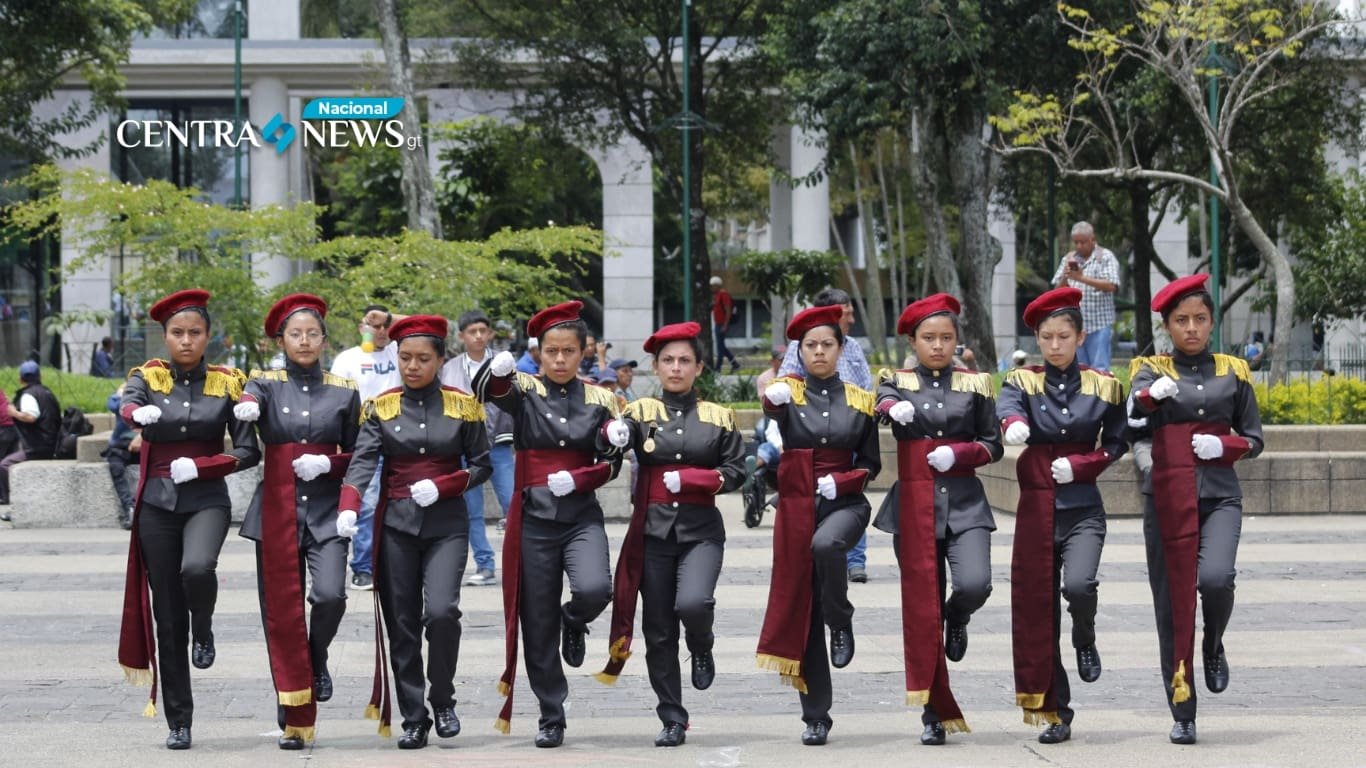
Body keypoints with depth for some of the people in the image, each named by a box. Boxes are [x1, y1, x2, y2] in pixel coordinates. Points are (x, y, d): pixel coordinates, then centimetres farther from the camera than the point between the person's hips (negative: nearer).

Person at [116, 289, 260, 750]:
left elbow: (248, 452, 0)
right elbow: (125, 406, -21)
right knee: (167, 618, 3)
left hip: (207, 500, -1)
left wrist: (198, 466, -14)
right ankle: (178, 722, 13)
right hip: (158, 504, 1)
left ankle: (204, 632, 0)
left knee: (197, 569, -33)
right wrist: (140, 413, -44)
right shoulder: (148, 377, 3)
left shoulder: (227, 383, 2)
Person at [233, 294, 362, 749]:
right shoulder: (266, 383, 5)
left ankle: (317, 658, 13)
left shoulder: (344, 392, 8)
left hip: (326, 510, 0)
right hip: (277, 511, 0)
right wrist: (246, 407, -44)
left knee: (330, 596, -21)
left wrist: (327, 464, -9)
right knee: (282, 615, 0)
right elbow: (250, 397, -20)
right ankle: (294, 722, 9)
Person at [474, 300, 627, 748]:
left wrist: (577, 480, -13)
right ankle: (551, 718, 16)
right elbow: (488, 391, -22)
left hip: (582, 517, 0)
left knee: (594, 590, -27)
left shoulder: (599, 400, 5)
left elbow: (609, 466, 7)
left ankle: (574, 624, 10)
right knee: (538, 624, 3)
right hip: (533, 520, 0)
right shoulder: (524, 390, 1)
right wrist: (497, 370, -44)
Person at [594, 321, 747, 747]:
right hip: (654, 531, 1)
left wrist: (687, 478, -12)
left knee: (693, 603, -26)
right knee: (658, 631, 3)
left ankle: (702, 650, 9)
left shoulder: (718, 417, 7)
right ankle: (672, 720, 13)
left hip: (701, 531, -1)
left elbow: (734, 471, 3)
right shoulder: (641, 412, 4)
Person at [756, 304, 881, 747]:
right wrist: (773, 402, -44)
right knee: (801, 609, 1)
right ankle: (816, 717, 9)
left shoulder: (859, 401, 5)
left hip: (844, 503, -1)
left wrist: (840, 482, -10)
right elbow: (769, 420, -20)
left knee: (825, 544, -36)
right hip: (797, 506, 1)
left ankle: (841, 624, -9)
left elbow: (871, 464, 10)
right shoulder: (788, 392, 3)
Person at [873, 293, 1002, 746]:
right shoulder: (898, 382, 6)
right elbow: (884, 402, -16)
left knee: (974, 584, -24)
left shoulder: (975, 385, 8)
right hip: (914, 507, 0)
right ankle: (935, 715, 8)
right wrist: (896, 409, -39)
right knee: (921, 610, 0)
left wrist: (958, 453, -10)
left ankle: (957, 620, 15)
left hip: (964, 503, 0)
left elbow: (994, 445, 9)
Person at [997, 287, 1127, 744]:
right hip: (1036, 508, 1)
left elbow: (1116, 446, 9)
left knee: (1078, 585, -26)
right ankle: (1055, 713, 13)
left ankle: (1085, 642, 9)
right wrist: (1012, 424, -44)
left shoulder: (1104, 387, 5)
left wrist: (1079, 464, -10)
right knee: (1036, 608, 2)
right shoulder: (1022, 381, 3)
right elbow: (1006, 407, -20)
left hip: (1082, 507, -1)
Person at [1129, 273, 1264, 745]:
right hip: (1168, 498, 0)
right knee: (1171, 603, -1)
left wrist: (1222, 445, -9)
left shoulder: (1233, 371, 10)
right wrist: (1153, 395, -36)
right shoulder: (1151, 369, 6)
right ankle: (1182, 716, 8)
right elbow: (1132, 413, -14)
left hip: (1220, 495, 0)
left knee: (1215, 578, -24)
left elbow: (1254, 439, 12)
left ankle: (1214, 647, 9)